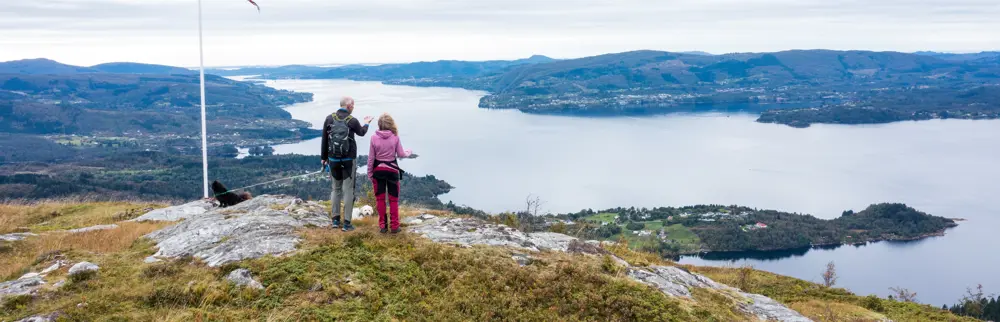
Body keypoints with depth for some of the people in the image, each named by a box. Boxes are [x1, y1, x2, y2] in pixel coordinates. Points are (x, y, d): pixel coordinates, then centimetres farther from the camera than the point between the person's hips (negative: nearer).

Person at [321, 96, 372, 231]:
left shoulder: (330, 119, -2)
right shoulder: (352, 121, -10)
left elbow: (324, 139, 3)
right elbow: (361, 133, 11)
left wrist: (324, 157, 13)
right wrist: (366, 123, 32)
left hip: (333, 160, 4)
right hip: (348, 160, -4)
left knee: (336, 189, 16)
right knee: (348, 190, 1)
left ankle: (335, 220, 18)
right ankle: (346, 223, 1)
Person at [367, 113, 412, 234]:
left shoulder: (374, 138, -7)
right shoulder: (395, 137, -9)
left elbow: (371, 157, -4)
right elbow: (400, 154, -3)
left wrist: (369, 173, 6)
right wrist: (409, 152, 19)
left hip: (378, 170, 1)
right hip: (392, 169, 0)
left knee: (380, 198, 10)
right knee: (393, 199, 10)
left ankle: (382, 225, 12)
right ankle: (394, 226, 12)